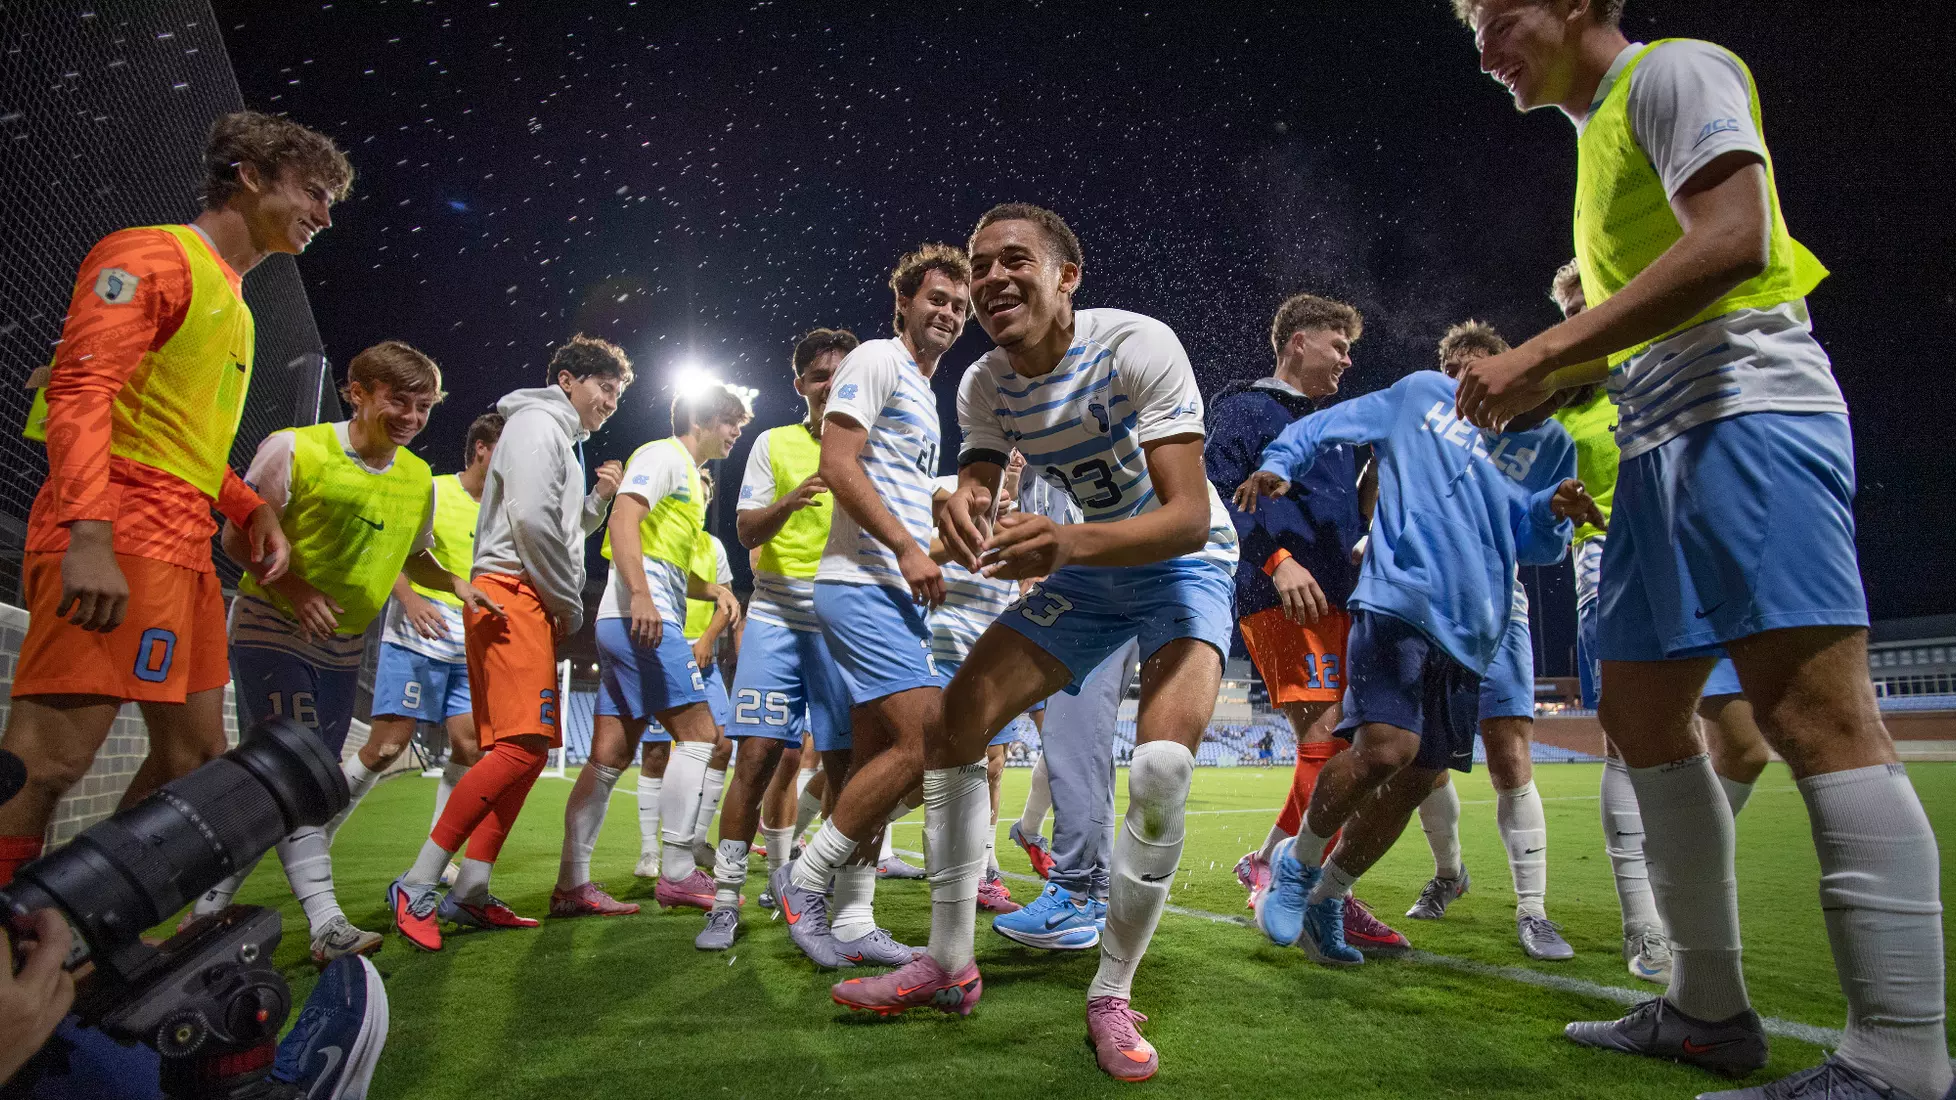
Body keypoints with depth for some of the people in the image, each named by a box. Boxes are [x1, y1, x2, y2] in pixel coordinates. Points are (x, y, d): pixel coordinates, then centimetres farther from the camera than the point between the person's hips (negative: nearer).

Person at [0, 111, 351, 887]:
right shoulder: (153, 255, -2)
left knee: (192, 755, 11)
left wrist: (252, 509, 10)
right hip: (116, 537, -10)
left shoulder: (230, 300, 25)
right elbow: (80, 392, -15)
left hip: (182, 547, 10)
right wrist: (90, 538, -25)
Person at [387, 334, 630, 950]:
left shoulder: (559, 441, 28)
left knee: (528, 749, 7)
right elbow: (531, 521, -17)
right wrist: (571, 606, -9)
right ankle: (417, 886, -13)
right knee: (523, 745, -18)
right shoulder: (537, 424, -3)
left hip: (533, 606, 11)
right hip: (513, 595, -11)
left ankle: (470, 888, 10)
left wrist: (598, 500, 12)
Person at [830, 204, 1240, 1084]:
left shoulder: (1138, 347, -27)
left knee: (1162, 764, -29)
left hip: (1186, 565, -5)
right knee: (952, 726, -6)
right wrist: (965, 513, -36)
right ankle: (949, 965, 10)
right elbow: (976, 490, -10)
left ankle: (1111, 998, -6)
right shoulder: (983, 387, -9)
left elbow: (1190, 516, -35)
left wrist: (1068, 543, -53)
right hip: (1087, 565, 5)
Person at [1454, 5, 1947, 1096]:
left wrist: (1541, 353, -18)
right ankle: (1710, 1009, 15)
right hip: (1663, 444, 10)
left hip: (1746, 415, -9)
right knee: (1643, 717, 7)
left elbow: (1735, 241, -16)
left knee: (1814, 711, -16)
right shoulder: (1602, 137, 26)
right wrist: (1536, 387, 12)